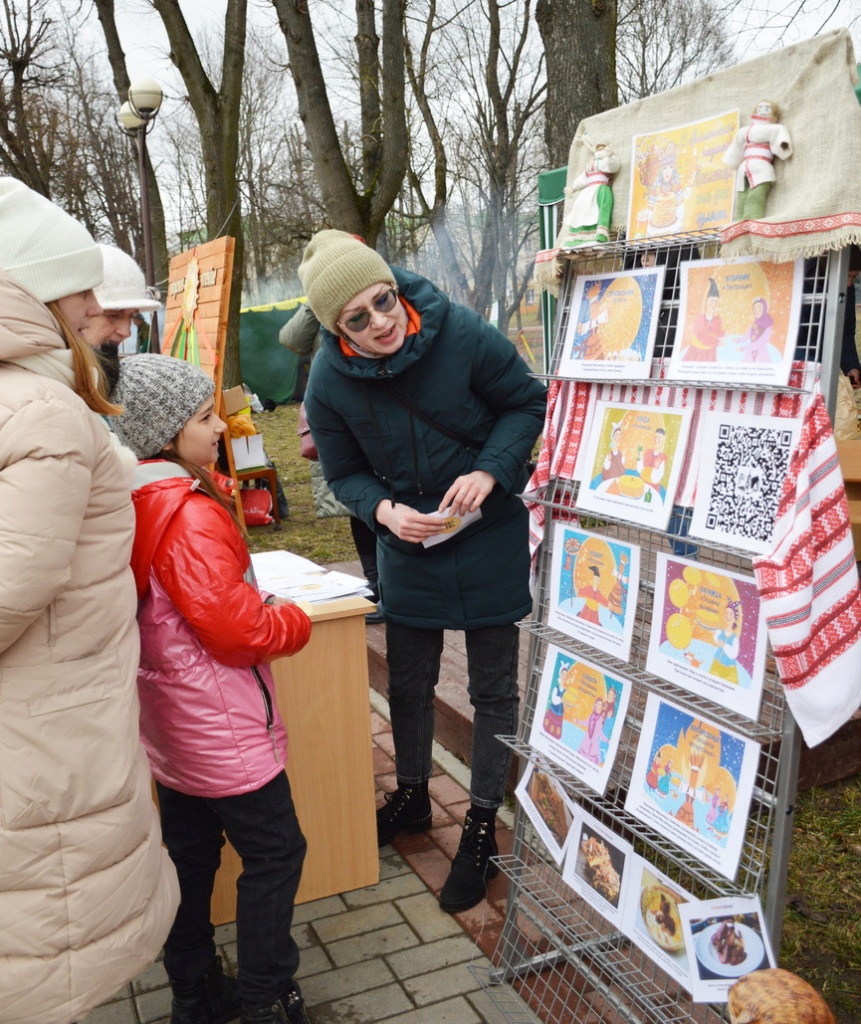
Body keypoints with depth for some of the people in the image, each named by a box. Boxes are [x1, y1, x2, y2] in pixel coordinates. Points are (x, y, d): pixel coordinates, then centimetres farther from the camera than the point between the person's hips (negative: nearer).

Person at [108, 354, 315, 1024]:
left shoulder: (132, 502, 3)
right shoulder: (189, 516, -25)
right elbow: (237, 630, -24)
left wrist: (256, 607, 9)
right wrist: (295, 622, -6)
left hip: (171, 722, 9)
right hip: (222, 726, -9)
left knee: (191, 855, 20)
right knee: (275, 852, 7)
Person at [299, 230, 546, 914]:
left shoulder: (462, 333, -21)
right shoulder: (329, 383, -14)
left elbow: (528, 401, -8)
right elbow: (345, 473, -1)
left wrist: (489, 472, -23)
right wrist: (385, 510, -21)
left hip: (490, 534, -2)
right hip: (407, 544, 3)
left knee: (494, 688, 7)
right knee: (408, 683, 16)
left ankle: (481, 829, 25)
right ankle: (412, 796, 42)